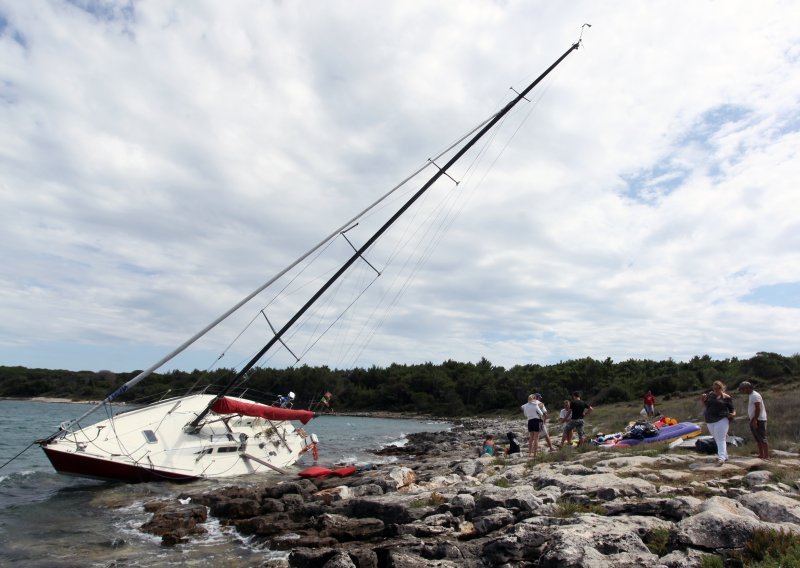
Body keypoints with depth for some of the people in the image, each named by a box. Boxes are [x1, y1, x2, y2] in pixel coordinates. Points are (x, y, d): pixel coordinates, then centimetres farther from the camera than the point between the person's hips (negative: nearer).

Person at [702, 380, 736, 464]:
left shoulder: (726, 397, -4)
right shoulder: (710, 395, 9)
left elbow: (732, 409, 2)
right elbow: (707, 405, 17)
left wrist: (733, 414, -19)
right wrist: (703, 400, -2)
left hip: (721, 420, -6)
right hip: (710, 421, 6)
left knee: (721, 439, -12)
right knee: (717, 439, 13)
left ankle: (722, 458, -17)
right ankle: (725, 456, 26)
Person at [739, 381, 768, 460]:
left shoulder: (755, 395, -13)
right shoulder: (750, 395, 16)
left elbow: (758, 408, -20)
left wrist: (755, 420, -23)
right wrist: (752, 420, 18)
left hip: (759, 420, -10)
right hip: (754, 420, 10)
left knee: (762, 439, -8)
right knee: (758, 439, 13)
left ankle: (766, 456, -7)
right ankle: (761, 455, 19)